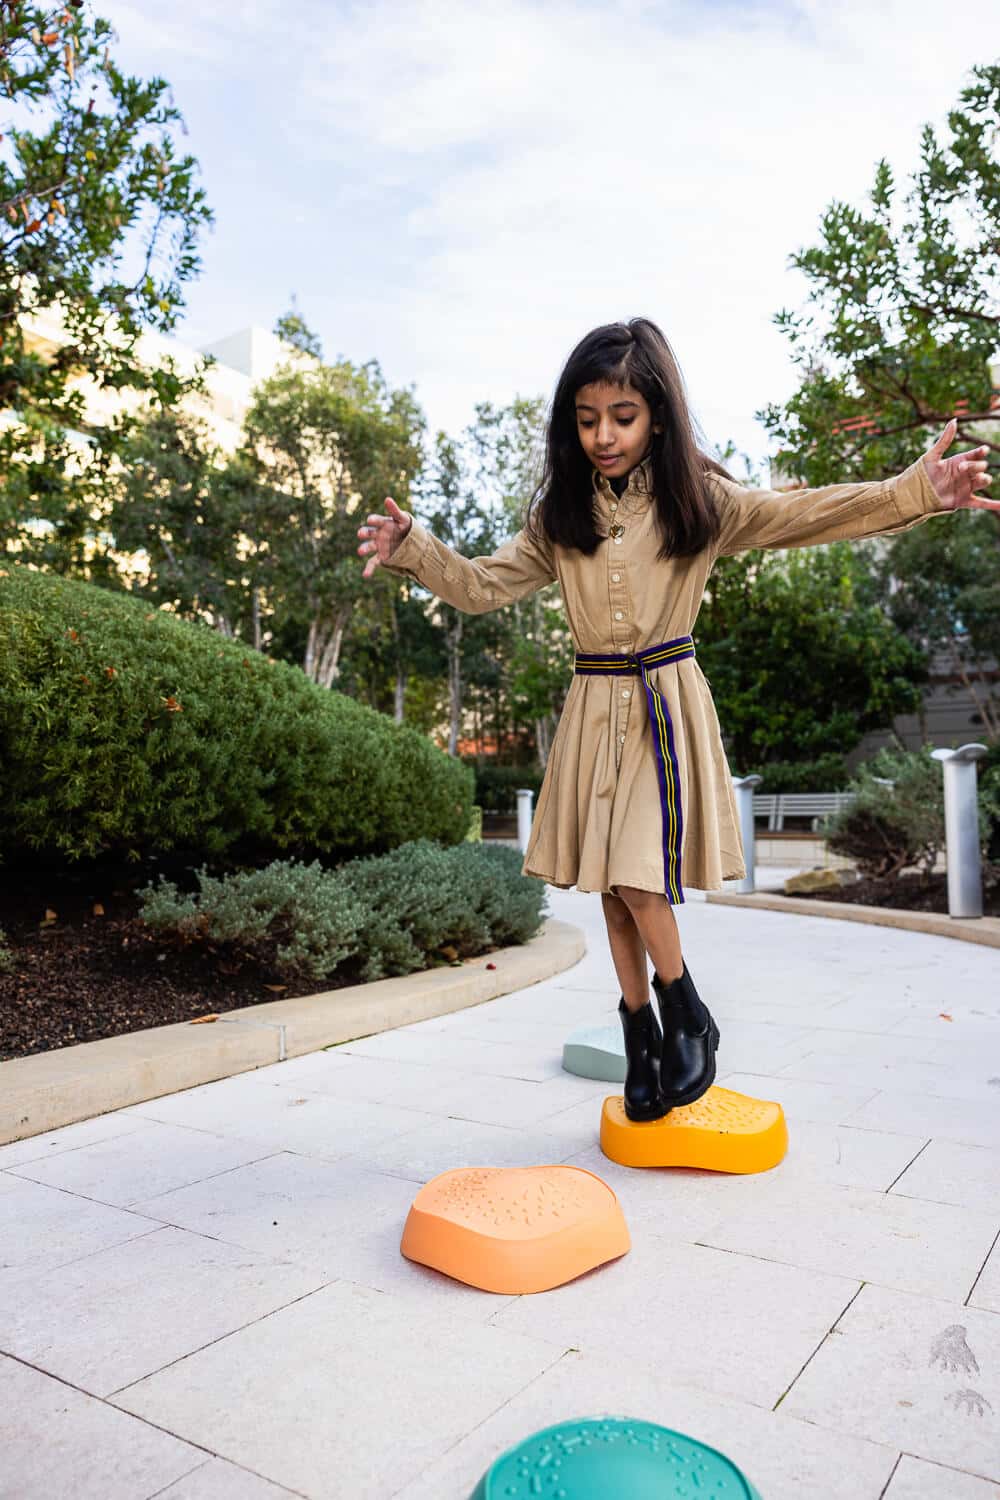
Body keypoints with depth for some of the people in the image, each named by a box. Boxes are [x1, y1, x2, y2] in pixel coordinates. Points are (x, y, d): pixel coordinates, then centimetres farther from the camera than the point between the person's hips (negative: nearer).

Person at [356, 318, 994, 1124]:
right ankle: (644, 1041, 23)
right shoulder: (558, 517, 8)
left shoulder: (699, 500, -1)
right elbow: (483, 585, 7)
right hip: (594, 710, 4)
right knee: (611, 890, 6)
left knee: (639, 880, -13)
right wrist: (412, 548, -5)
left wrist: (915, 491, -22)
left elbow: (806, 514, -10)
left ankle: (689, 1020, 13)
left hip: (667, 704, -3)